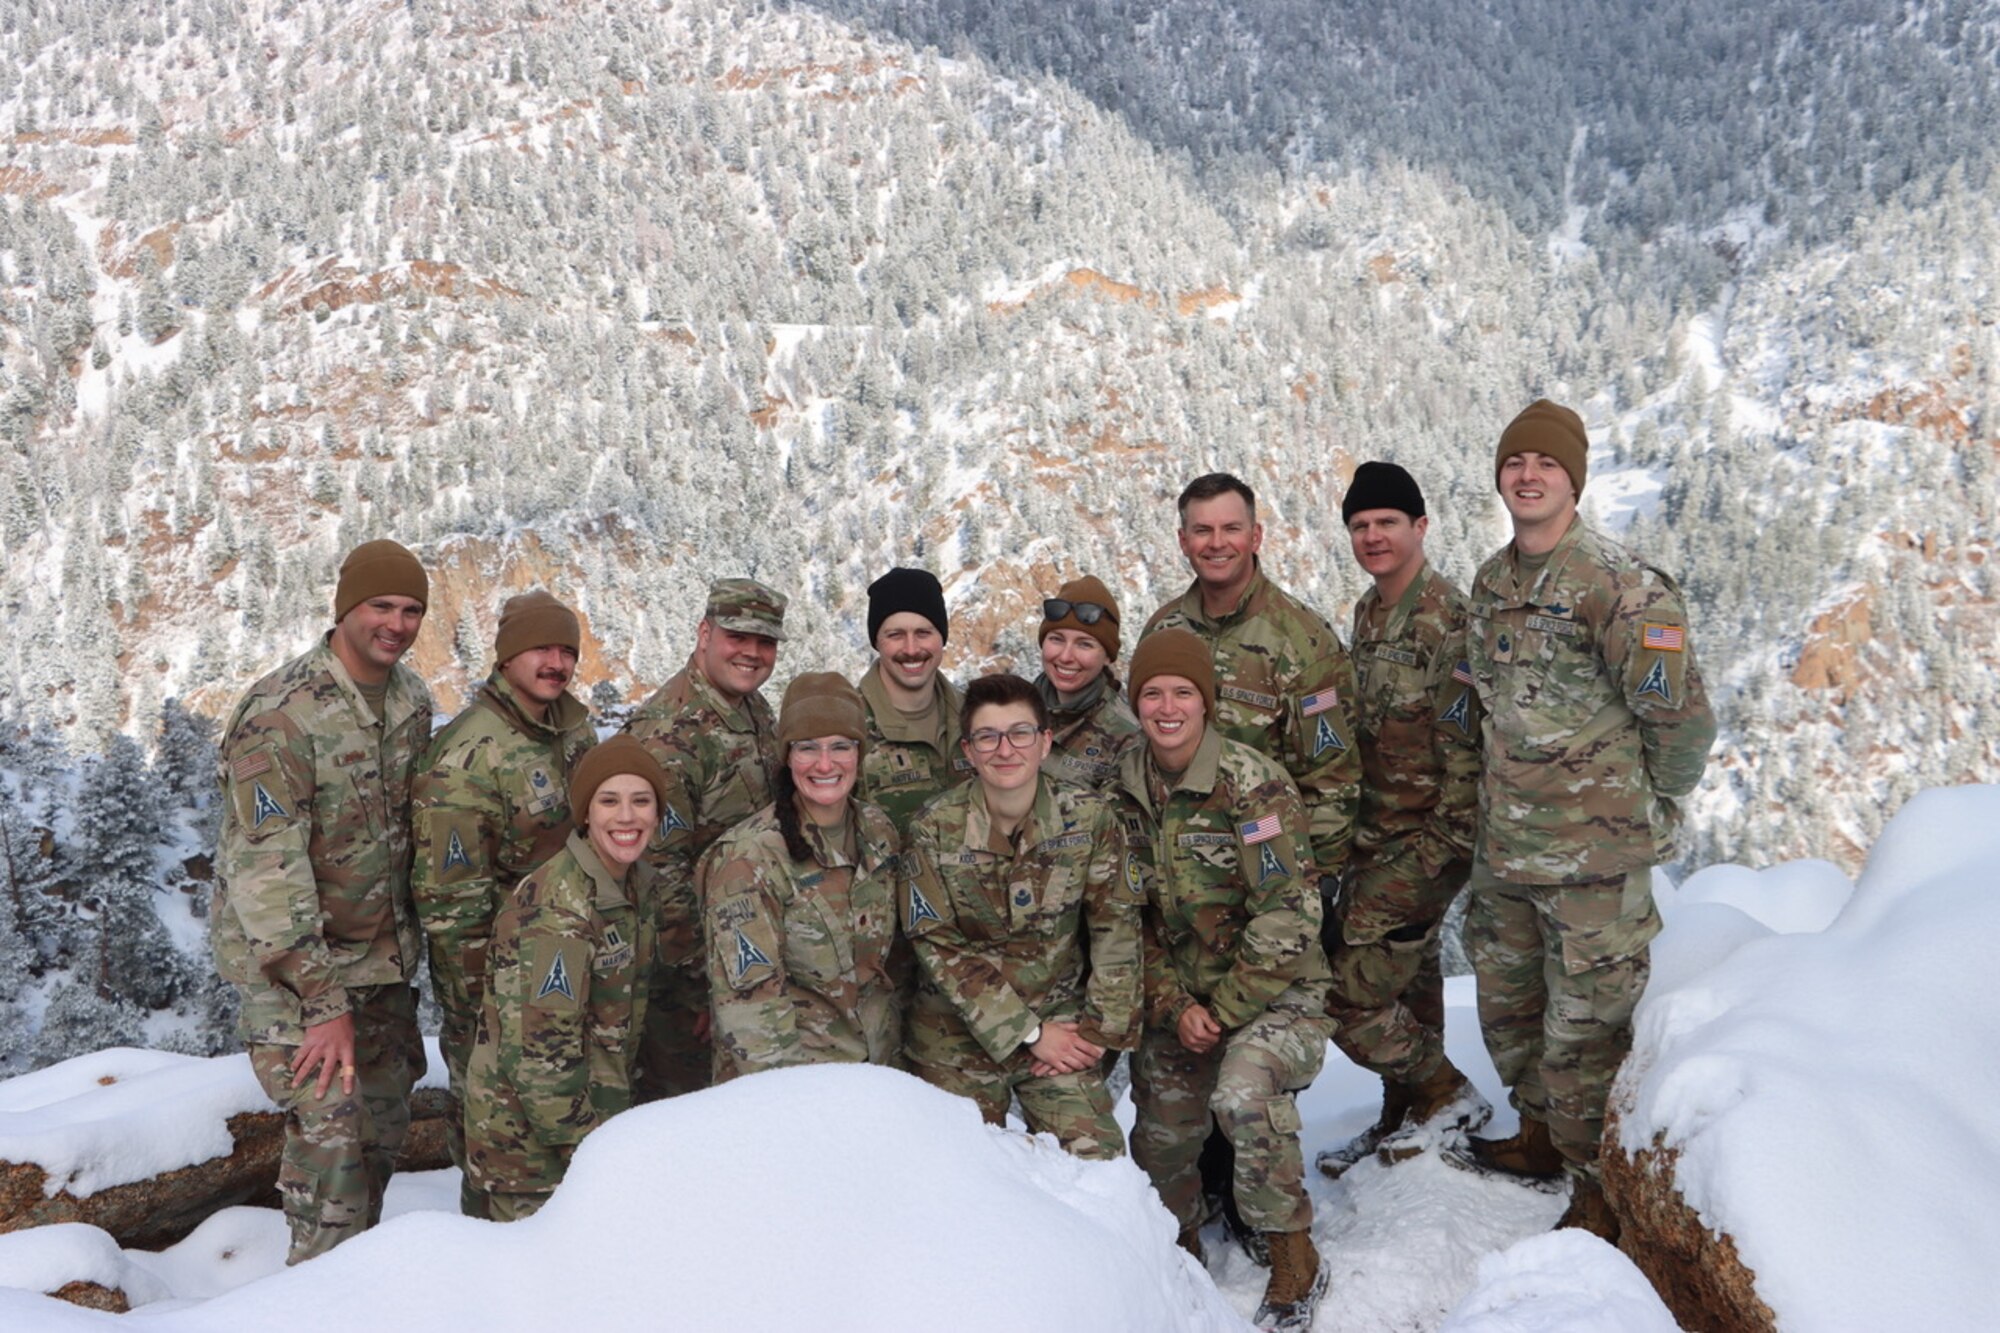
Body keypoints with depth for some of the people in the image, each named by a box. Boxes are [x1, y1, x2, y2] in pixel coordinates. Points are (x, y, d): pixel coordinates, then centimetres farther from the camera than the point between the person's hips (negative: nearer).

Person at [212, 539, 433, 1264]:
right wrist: (323, 1001, -24)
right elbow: (267, 869, -24)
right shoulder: (280, 714, -22)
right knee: (328, 1129, -11)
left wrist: (410, 931, 15)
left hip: (381, 951, 8)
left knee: (386, 1111, 15)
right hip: (291, 955, -7)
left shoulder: (412, 697, 2)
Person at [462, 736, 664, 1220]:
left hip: (595, 1118, 8)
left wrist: (615, 1119, 12)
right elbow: (540, 1050, -24)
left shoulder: (636, 883, 3)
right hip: (526, 1136, -8)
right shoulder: (557, 906, -23)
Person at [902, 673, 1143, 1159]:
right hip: (957, 1033, -1)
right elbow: (937, 946, -11)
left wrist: (1100, 1029, -5)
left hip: (1061, 1023, 1)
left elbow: (1117, 928, -1)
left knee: (1098, 1161, -10)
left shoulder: (1089, 818, -7)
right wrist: (1027, 1033, -12)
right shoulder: (934, 829, -11)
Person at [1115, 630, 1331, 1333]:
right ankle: (1179, 1251, 39)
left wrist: (1225, 1008, -14)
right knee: (1160, 1142, 6)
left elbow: (1289, 915, -17)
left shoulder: (1253, 784, -16)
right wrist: (1174, 1006, -7)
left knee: (1243, 1090, -31)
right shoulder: (1122, 789, -1)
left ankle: (1294, 1261, -10)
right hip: (1174, 1000, 5)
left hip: (1273, 991, -5)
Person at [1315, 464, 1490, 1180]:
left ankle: (1448, 1094, 14)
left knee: (1345, 992, -7)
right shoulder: (1367, 613, 10)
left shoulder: (1447, 619, -17)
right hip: (1376, 835, 8)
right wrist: (1348, 829, 19)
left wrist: (1446, 843, -18)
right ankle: (1404, 1120, 36)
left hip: (1426, 839, -8)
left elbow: (1464, 744, -19)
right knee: (1407, 981, 20)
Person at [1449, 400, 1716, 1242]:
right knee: (1507, 1000, 21)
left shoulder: (1616, 585, -16)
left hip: (1594, 853, -8)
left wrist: (1653, 806, -1)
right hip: (1504, 841, 8)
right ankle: (1541, 1135, 44)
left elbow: (1680, 713, -13)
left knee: (1585, 1023, 1)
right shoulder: (1491, 582, 8)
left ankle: (1599, 1186, 20)